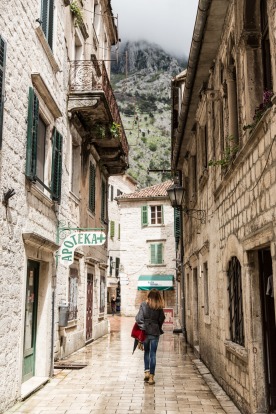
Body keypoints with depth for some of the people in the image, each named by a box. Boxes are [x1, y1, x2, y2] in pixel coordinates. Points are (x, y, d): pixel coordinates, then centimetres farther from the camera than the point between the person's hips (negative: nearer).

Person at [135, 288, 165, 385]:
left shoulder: (143, 305, -9)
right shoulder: (159, 307, -5)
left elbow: (139, 318, -12)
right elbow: (162, 319, 1)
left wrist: (142, 326, 4)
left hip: (145, 331, 0)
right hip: (155, 332, 0)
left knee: (146, 352, 18)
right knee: (153, 354, 6)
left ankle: (147, 371, 10)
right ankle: (151, 376, 8)